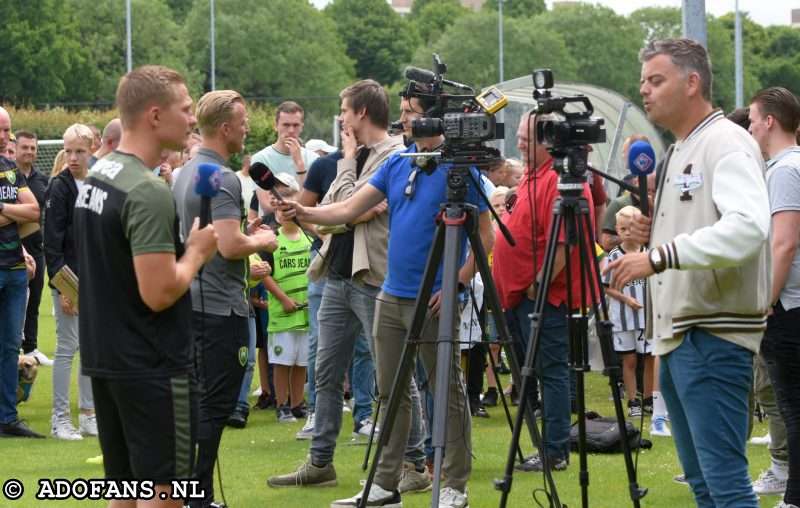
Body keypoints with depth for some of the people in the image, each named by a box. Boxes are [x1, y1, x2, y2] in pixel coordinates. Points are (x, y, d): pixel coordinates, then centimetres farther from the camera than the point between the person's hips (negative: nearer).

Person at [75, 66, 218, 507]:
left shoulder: (95, 177, 9)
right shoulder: (148, 193, -20)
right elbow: (159, 293, -25)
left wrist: (182, 248, 12)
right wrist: (197, 251, -8)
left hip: (104, 357, 9)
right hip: (153, 367, -9)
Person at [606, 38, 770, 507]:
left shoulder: (727, 144, -11)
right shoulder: (681, 152, 20)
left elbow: (747, 229, -27)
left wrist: (661, 255, -32)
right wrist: (655, 232, 8)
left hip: (715, 337, -10)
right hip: (677, 336, 10)